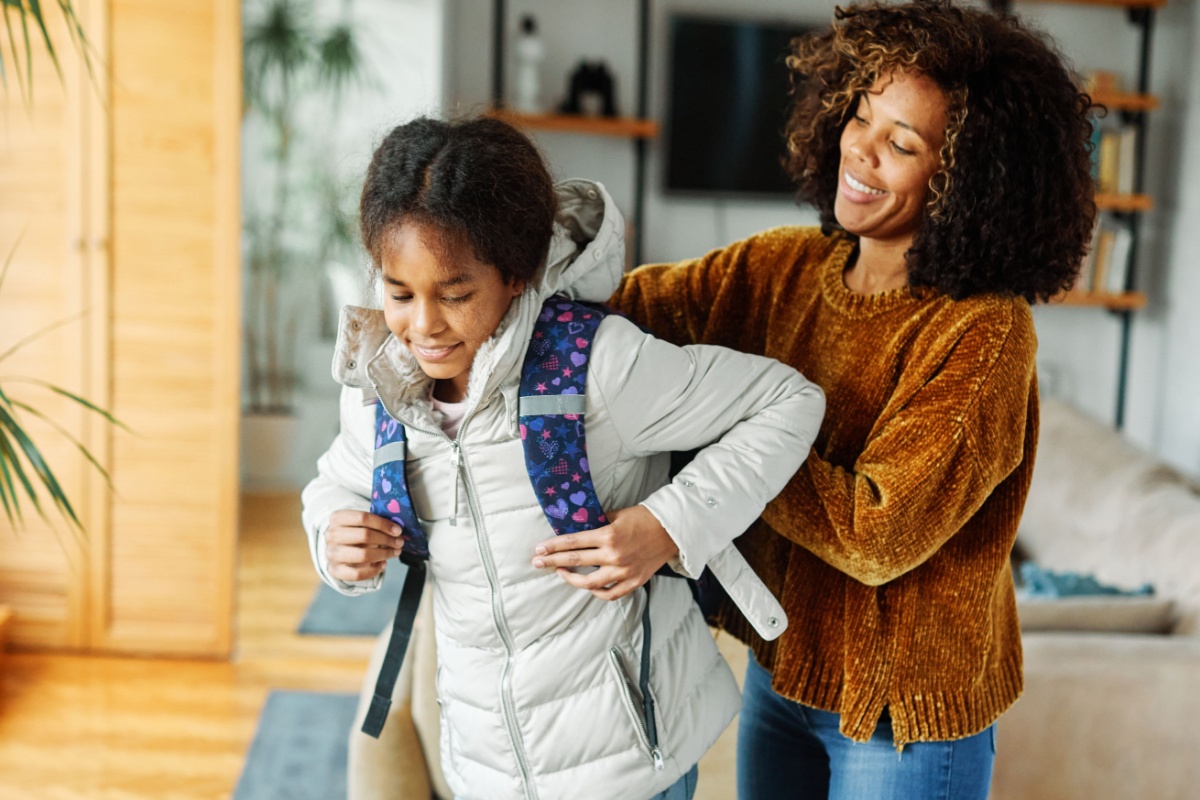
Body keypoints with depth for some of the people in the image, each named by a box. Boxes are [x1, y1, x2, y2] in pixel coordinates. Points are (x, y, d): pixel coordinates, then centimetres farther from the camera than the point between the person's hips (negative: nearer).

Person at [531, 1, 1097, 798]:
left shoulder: (983, 333, -23)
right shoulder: (787, 267, -3)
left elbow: (878, 534, -27)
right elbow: (630, 306, -11)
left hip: (905, 710, -6)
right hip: (785, 664, 6)